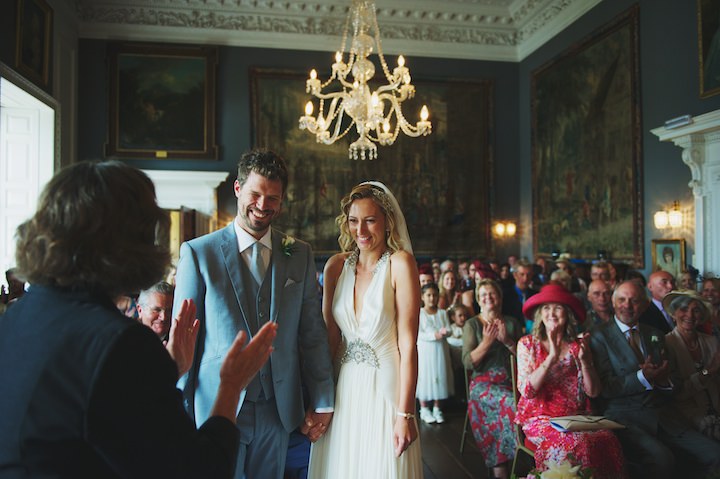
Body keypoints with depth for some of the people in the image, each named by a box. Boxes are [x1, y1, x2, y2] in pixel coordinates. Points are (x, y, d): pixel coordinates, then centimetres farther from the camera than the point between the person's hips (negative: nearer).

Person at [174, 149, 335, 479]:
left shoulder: (299, 254, 3)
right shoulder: (198, 253, -5)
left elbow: (313, 333, 4)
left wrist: (322, 402, 3)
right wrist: (182, 413, -3)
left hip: (278, 410, 3)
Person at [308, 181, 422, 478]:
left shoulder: (400, 263, -11)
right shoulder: (336, 265, 2)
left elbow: (408, 345, -14)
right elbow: (329, 336, 5)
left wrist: (405, 414, -15)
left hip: (385, 389, -4)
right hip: (343, 389, 4)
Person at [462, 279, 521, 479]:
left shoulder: (512, 323, 13)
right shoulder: (472, 324, 4)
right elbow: (468, 363, -4)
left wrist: (507, 341, -7)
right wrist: (486, 342, -16)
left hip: (511, 382, 3)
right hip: (484, 383, -3)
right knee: (511, 404, -32)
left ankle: (499, 463, -13)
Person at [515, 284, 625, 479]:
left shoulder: (578, 345, 9)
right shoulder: (527, 344, 1)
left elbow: (593, 392, 3)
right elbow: (526, 391, -11)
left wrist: (584, 360, -12)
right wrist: (551, 358, -19)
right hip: (541, 419, -3)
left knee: (606, 439, -26)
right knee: (576, 443, -30)